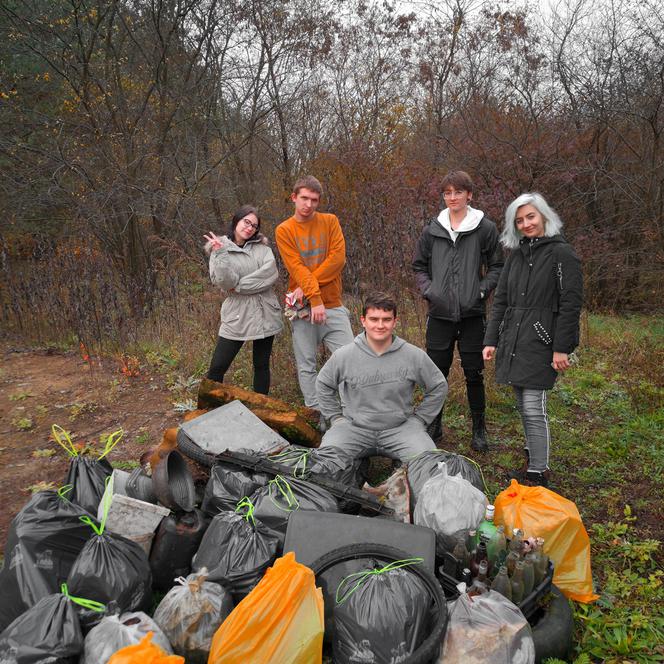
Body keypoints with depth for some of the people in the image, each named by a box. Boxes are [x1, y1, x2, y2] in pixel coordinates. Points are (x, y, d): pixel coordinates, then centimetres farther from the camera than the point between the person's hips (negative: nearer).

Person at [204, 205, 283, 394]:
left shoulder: (262, 248, 7)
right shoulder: (219, 248, 1)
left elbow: (271, 274, -11)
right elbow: (224, 282, -14)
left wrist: (239, 286, -13)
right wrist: (220, 254, -24)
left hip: (264, 314, 2)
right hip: (237, 315, -2)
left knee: (262, 365, 12)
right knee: (217, 367, -5)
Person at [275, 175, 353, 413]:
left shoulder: (330, 221, 4)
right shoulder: (284, 230, 0)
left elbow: (338, 258, -7)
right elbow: (297, 268, -9)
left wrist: (308, 285, -14)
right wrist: (315, 300, -19)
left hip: (333, 305, 1)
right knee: (306, 366, 5)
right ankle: (316, 413, 16)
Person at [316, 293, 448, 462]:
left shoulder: (414, 356, -5)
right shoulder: (343, 356, -5)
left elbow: (439, 387, 10)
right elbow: (323, 385, 13)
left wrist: (419, 418, 5)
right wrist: (336, 418, 7)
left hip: (400, 427, 0)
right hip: (354, 427, 0)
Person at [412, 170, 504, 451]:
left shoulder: (485, 228, -1)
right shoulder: (432, 229, 6)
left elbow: (497, 267, 5)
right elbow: (419, 266, 15)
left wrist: (481, 290, -9)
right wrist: (428, 289, -1)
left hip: (472, 314, -2)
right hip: (439, 314, 2)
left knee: (474, 373, 6)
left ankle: (479, 429, 21)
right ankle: (434, 424, 25)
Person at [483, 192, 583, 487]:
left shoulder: (561, 253, -6)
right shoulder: (517, 254, 14)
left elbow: (570, 304, -9)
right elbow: (500, 300, 15)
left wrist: (561, 348, -13)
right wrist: (491, 340, 9)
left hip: (540, 344, -6)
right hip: (512, 343, 7)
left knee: (533, 409, -6)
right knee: (524, 407, 14)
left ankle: (538, 474, 4)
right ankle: (534, 458, 29)